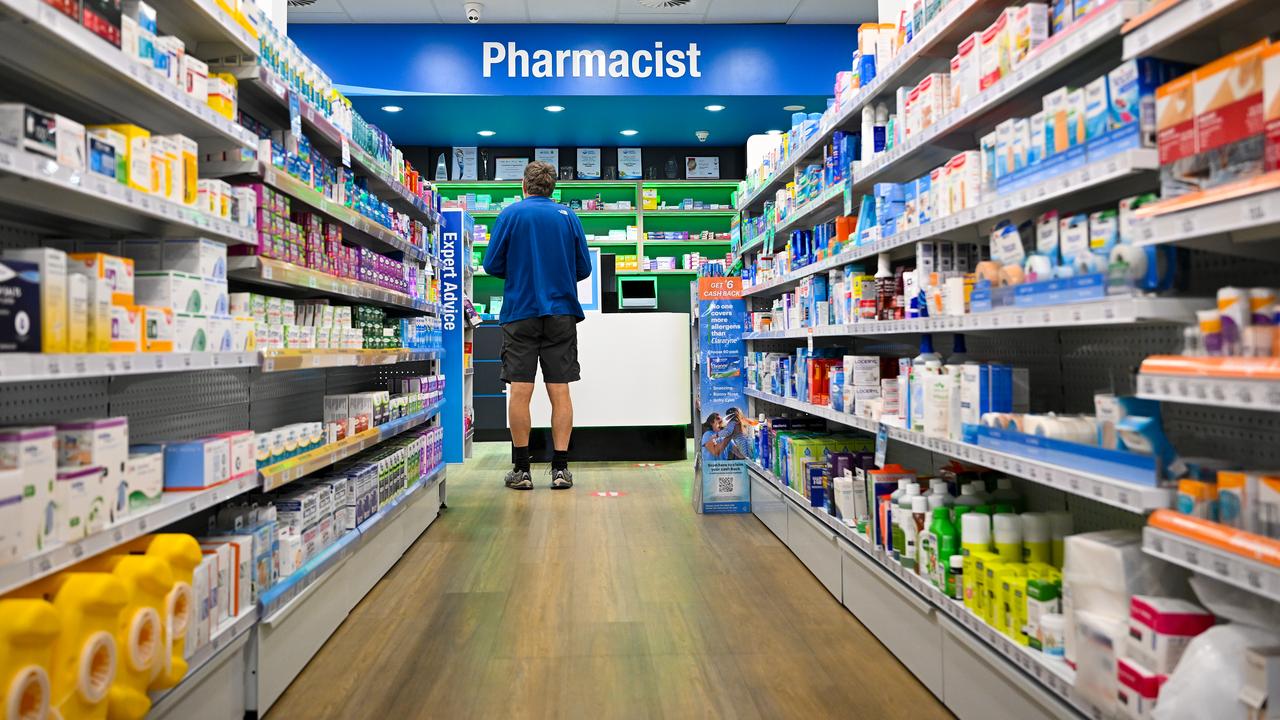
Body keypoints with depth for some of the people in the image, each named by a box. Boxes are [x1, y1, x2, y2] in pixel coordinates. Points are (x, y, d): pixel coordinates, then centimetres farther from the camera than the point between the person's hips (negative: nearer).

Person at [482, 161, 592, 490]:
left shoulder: (511, 214, 1)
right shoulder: (569, 216, 6)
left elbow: (492, 265, -1)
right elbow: (583, 268, 6)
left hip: (520, 312, -1)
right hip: (561, 313, 2)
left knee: (520, 391, 1)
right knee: (560, 391, 2)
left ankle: (521, 469, 5)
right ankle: (560, 468, 3)